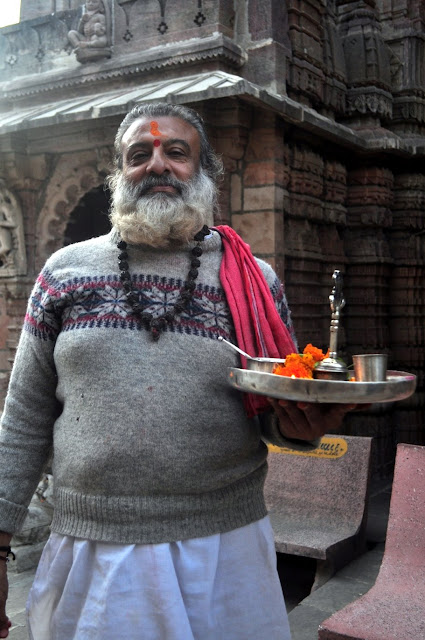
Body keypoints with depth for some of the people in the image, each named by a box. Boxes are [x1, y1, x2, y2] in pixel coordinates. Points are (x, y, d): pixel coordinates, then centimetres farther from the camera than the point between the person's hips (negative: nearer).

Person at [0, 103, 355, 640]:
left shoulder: (253, 280, 1)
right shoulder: (65, 270, 2)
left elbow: (277, 411, 8)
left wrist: (298, 423, -16)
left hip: (225, 546, 1)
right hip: (91, 552, 0)